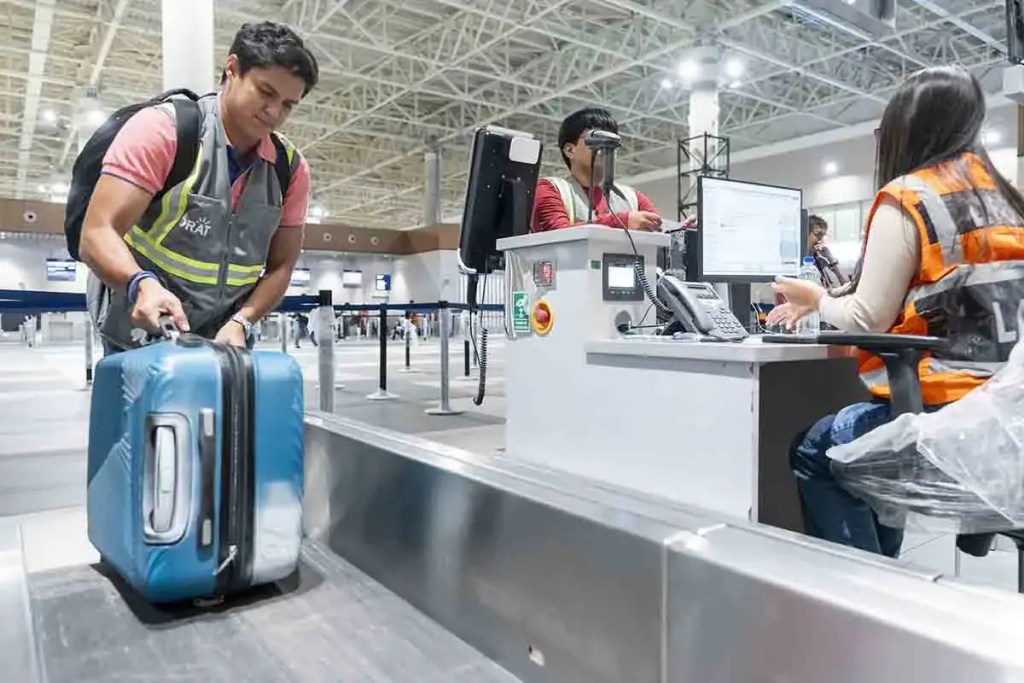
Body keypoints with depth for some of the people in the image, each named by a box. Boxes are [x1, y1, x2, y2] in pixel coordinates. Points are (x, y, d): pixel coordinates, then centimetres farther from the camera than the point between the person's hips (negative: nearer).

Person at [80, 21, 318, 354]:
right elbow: (97, 234, -18)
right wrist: (142, 285, -38)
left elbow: (280, 266, 3)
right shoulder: (162, 129, -12)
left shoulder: (291, 168, -1)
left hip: (224, 342, 4)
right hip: (140, 334, -3)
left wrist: (240, 322, -14)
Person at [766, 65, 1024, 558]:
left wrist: (817, 299, 11)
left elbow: (867, 321, -10)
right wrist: (827, 300, 23)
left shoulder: (906, 199, -10)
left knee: (814, 453, 12)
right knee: (862, 441, 29)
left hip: (943, 409, -8)